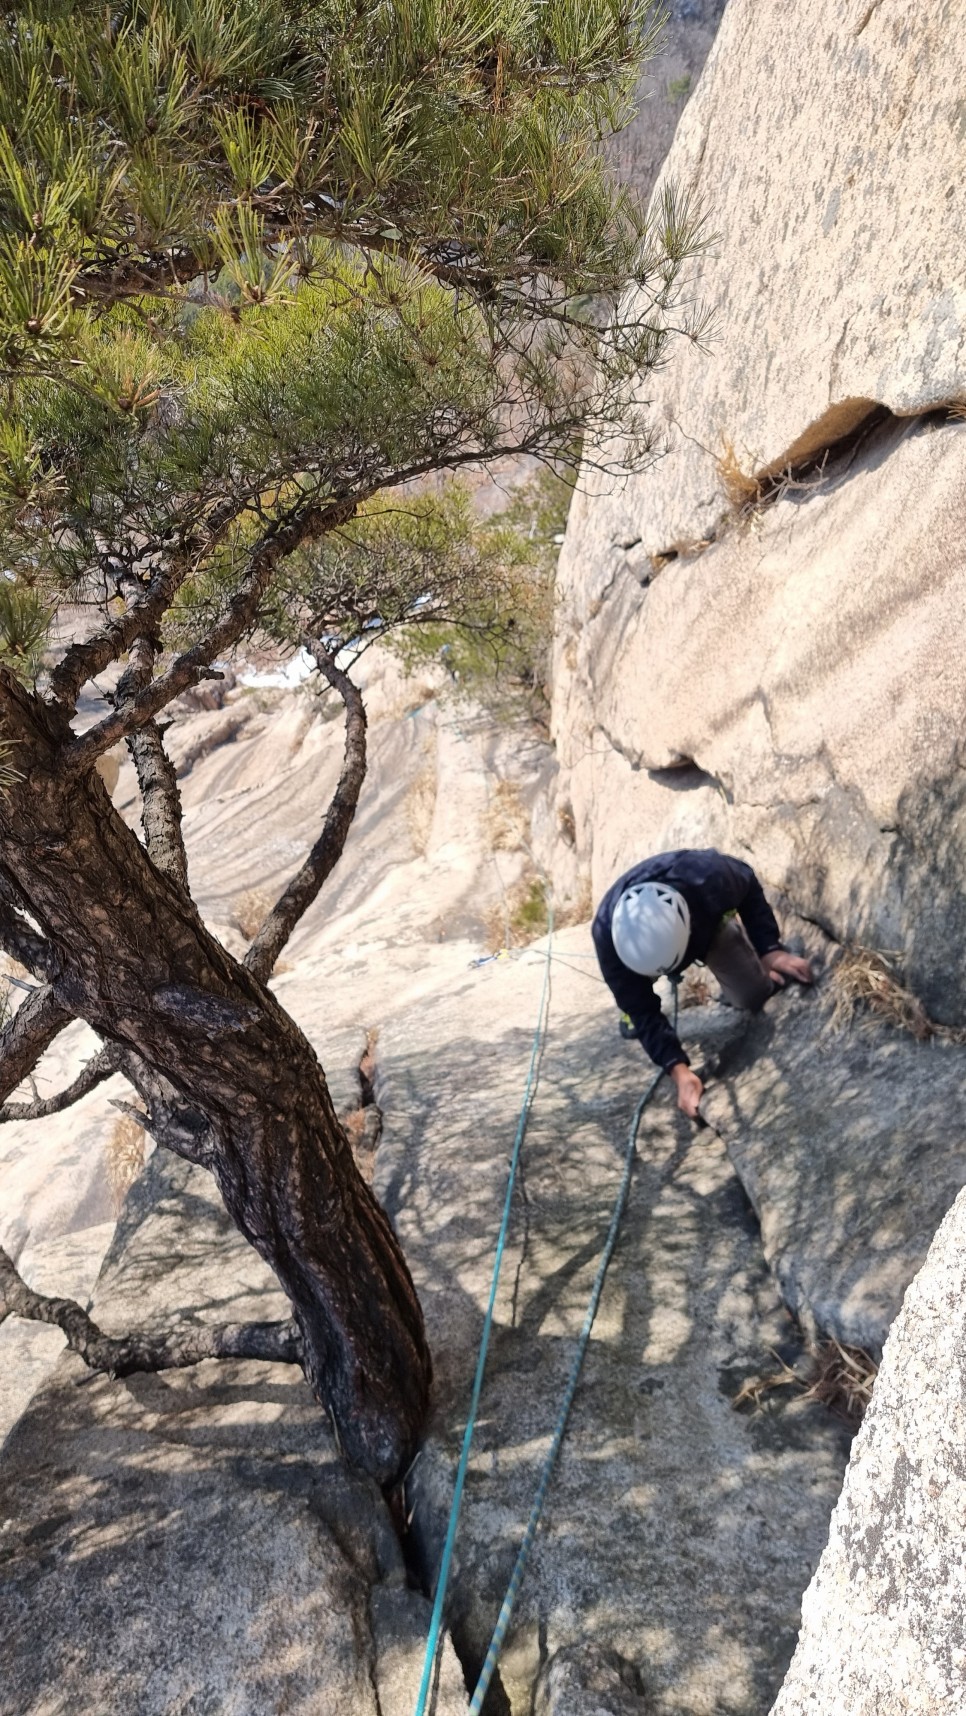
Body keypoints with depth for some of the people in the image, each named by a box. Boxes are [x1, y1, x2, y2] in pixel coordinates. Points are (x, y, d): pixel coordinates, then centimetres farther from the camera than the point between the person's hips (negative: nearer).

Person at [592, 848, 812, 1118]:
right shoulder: (607, 934, -44)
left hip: (709, 922, 0)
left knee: (755, 996, -6)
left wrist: (770, 948, -29)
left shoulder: (709, 877, -47)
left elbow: (749, 886, -20)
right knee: (635, 1004, -11)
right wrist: (678, 1069, -44)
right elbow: (643, 1012, -33)